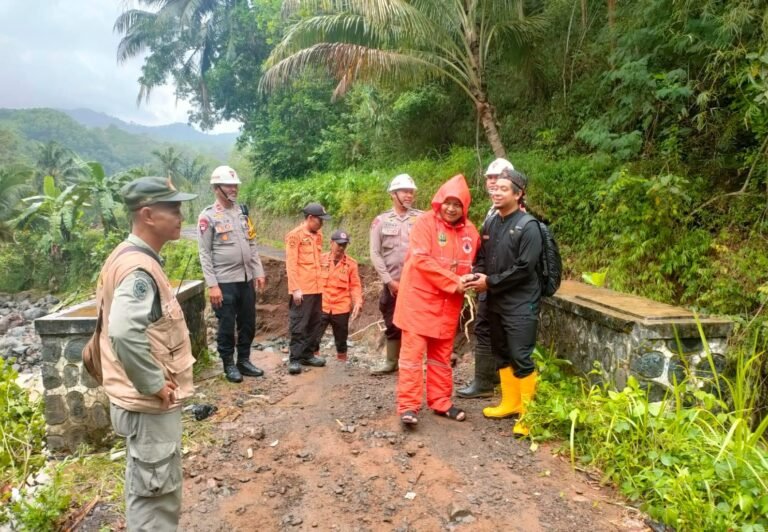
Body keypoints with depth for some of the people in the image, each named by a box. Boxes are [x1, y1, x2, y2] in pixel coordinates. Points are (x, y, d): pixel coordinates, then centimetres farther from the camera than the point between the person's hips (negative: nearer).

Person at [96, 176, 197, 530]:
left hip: (144, 400, 10)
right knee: (156, 497, 4)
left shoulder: (130, 256, 9)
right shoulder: (139, 267, -23)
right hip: (149, 404, -10)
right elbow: (124, 332, -37)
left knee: (147, 493, 24)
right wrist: (154, 385, -25)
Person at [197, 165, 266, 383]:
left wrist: (258, 272, 8)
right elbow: (205, 254, -10)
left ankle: (244, 360, 28)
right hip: (224, 282, -6)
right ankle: (229, 365, 20)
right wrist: (212, 285, -15)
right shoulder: (208, 216, -9)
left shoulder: (243, 211, 10)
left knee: (248, 323, 13)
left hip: (246, 279, 6)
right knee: (227, 326, 5)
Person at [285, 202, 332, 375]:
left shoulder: (318, 235, 12)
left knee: (314, 323, 12)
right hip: (302, 289, -7)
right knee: (299, 325, -1)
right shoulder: (295, 236, -9)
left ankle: (308, 354, 23)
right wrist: (295, 288, -17)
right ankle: (295, 359, 5)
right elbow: (291, 264, -13)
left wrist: (321, 283, 14)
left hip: (317, 288, 7)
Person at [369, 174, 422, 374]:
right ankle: (391, 361, 27)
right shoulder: (381, 220, 4)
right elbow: (375, 254, 1)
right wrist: (389, 280, -5)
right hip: (391, 284, 2)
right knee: (392, 324, 13)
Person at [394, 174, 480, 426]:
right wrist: (453, 282, -19)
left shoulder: (470, 231, 5)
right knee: (413, 351, -3)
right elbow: (421, 259, -20)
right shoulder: (426, 222, -10)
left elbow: (472, 263, 16)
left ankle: (441, 402, 26)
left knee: (442, 354, 14)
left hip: (448, 302, 5)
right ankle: (408, 406, 3)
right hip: (420, 298, -5)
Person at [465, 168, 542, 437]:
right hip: (495, 302, 7)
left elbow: (524, 269, -17)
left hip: (520, 304, -7)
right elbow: (482, 257, 16)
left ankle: (528, 413, 7)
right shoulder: (490, 224, 9)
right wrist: (477, 275, -6)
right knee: (501, 354, 15)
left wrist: (490, 282, -15)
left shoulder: (528, 227, -12)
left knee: (521, 358, -5)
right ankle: (510, 403, 29)